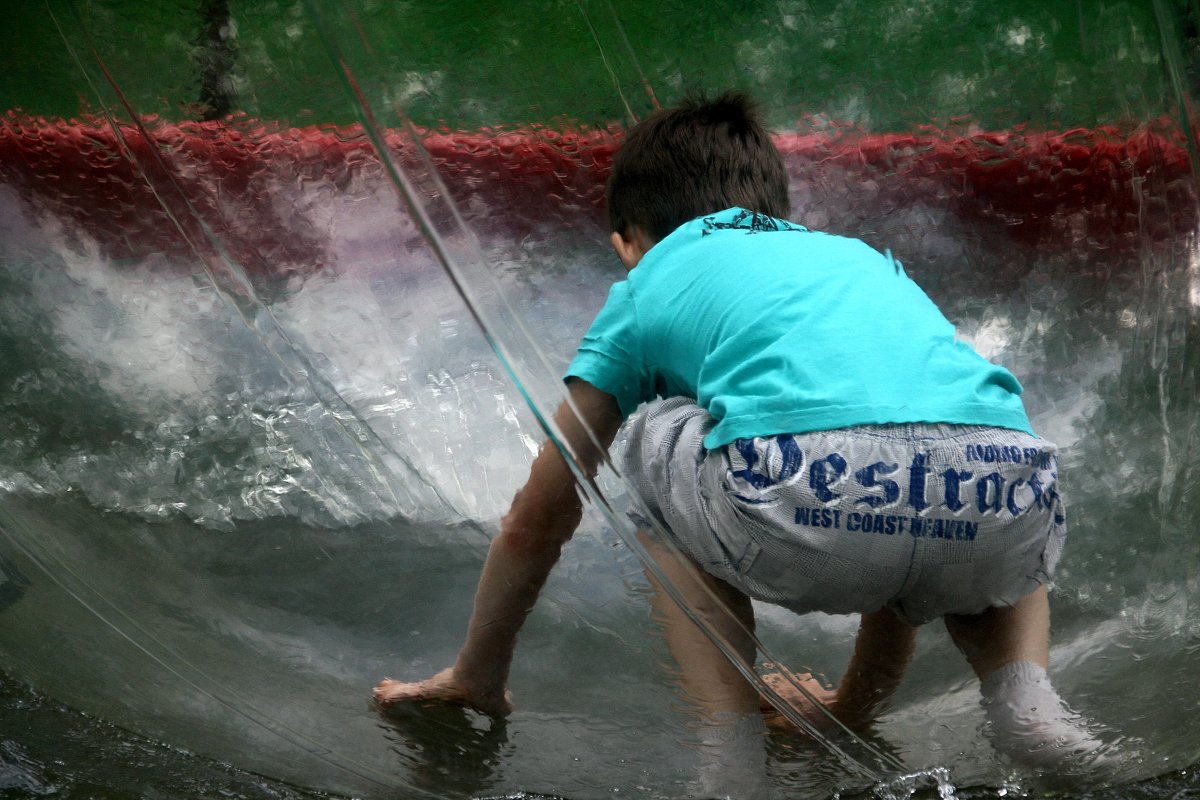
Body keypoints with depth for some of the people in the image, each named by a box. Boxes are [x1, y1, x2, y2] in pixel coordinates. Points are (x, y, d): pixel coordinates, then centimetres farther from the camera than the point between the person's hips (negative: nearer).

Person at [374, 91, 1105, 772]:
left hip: (808, 497, -4)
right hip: (1005, 507, 5)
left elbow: (538, 519, 36)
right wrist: (858, 703, 60)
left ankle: (731, 735, 15)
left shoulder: (649, 285, 29)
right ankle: (1027, 695, 13)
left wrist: (477, 677, 53)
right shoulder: (868, 259, 41)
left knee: (661, 444, 29)